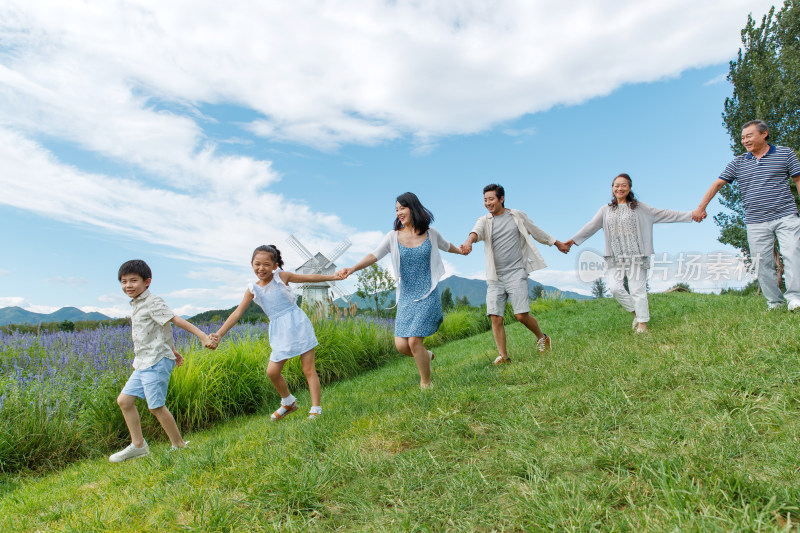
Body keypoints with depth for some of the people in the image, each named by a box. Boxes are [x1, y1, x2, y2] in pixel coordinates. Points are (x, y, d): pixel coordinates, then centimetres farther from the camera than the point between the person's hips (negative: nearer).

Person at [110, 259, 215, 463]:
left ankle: (179, 446, 7)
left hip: (156, 362, -9)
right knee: (124, 400, 8)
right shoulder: (137, 305, 17)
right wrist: (172, 351, 29)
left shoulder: (152, 302, -11)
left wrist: (202, 336, -27)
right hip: (143, 363, 9)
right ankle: (138, 446, 17)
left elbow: (176, 320, -20)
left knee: (156, 406, -6)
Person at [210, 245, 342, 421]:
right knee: (272, 371, 2)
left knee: (309, 369, -3)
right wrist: (219, 334, -2)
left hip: (297, 324, -4)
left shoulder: (282, 277, -3)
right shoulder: (253, 289, 4)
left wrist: (334, 276, -2)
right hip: (280, 332, 4)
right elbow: (237, 313, 4)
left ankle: (316, 410, 3)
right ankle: (288, 403, 26)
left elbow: (309, 277, 3)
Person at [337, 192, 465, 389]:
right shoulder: (393, 236, 1)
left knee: (414, 341, -13)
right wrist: (352, 269, -28)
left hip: (427, 295, -2)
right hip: (405, 297, 3)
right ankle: (426, 355, 29)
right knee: (401, 345, -5)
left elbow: (446, 246, 23)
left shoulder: (430, 233, 1)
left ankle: (426, 384, 9)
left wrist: (461, 250, 42)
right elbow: (374, 255, -12)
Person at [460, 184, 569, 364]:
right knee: (495, 317, -6)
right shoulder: (484, 221, 5)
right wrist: (469, 241, -42)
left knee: (521, 315, -8)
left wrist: (558, 243, 30)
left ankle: (542, 338, 20)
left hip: (516, 273, -2)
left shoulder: (517, 216, 7)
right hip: (495, 277, 2)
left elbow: (536, 232, 20)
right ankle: (503, 355, 6)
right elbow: (476, 231, -19)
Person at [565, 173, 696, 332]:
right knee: (615, 288, -8)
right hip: (615, 258, 2)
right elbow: (591, 226, 15)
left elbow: (662, 214, 6)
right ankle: (635, 311, 15)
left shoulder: (638, 207, 6)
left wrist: (691, 215, 2)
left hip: (635, 256, -2)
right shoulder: (606, 210, 12)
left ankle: (642, 322, 8)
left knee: (637, 289, -4)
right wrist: (573, 240, 13)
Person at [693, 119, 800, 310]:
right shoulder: (738, 163, 11)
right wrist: (701, 208, 2)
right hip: (756, 222, 2)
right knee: (762, 262, 0)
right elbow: (717, 184, 10)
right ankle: (774, 302, 7)